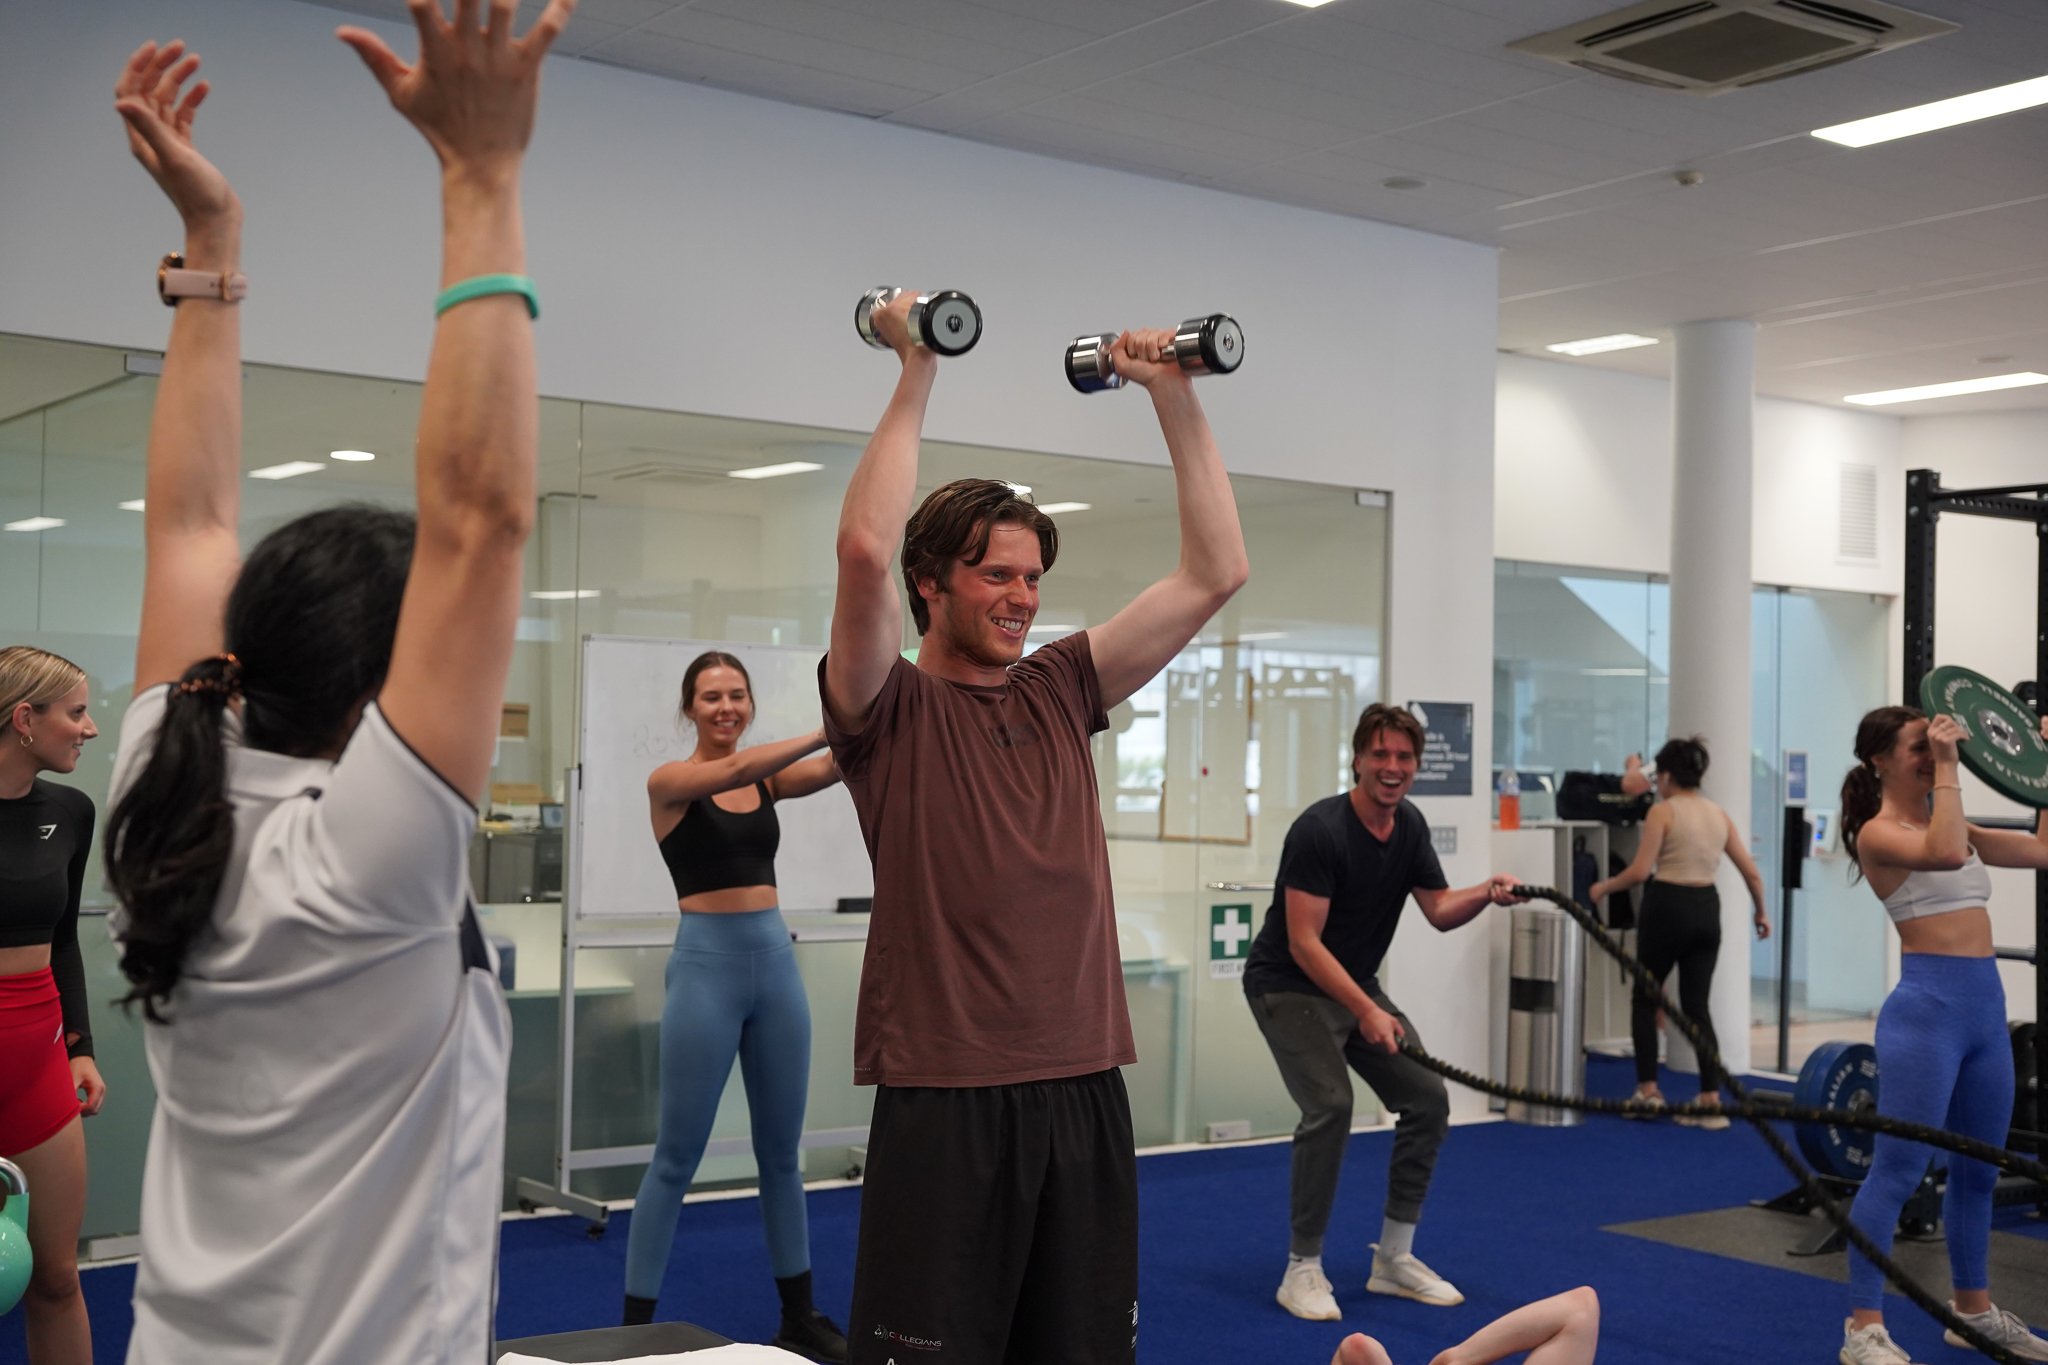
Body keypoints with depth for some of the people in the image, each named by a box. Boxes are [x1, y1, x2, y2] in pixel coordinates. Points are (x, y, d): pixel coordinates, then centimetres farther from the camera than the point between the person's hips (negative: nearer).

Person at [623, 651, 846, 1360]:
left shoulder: (768, 779, 9)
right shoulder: (670, 781, -5)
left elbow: (833, 769, -10)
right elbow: (732, 771, -25)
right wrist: (827, 727, -34)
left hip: (776, 961, 5)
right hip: (707, 964, -5)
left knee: (780, 1151, 14)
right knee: (677, 1155, 0)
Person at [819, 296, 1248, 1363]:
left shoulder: (1060, 693, 13)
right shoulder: (889, 707, -2)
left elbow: (1214, 573, 11)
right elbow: (865, 552, -20)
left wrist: (1175, 399, 6)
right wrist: (916, 376, -13)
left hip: (1082, 1088, 6)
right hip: (944, 1097, -5)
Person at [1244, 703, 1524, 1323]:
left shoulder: (1409, 825, -1)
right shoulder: (1320, 830, -24)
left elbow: (1440, 910, 2)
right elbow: (1303, 942, -26)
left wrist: (1488, 892, -19)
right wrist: (1367, 1011, -32)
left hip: (1356, 985, 8)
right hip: (1288, 985, -8)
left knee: (1427, 1098, -1)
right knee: (1330, 1106, -24)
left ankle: (1393, 1257, 10)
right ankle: (1303, 1267, -9)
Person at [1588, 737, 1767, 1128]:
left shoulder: (1662, 810, -8)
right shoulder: (1719, 814, 9)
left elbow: (1640, 871, -16)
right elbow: (1752, 873, 10)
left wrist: (1604, 888, 0)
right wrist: (1761, 912, 25)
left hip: (1668, 908, -5)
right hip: (1706, 910, 5)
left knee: (1645, 998, 13)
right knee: (1697, 1007, 9)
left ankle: (1648, 1090, 11)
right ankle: (1711, 1100, 3)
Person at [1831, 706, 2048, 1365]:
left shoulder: (1951, 824, 15)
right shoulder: (1878, 833, -9)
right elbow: (1946, 854, -29)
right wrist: (1947, 769, -23)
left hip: (1986, 1010, 8)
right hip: (1928, 1008, -8)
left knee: (1977, 1171, 17)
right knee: (1897, 1172, -6)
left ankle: (1972, 1309, 32)